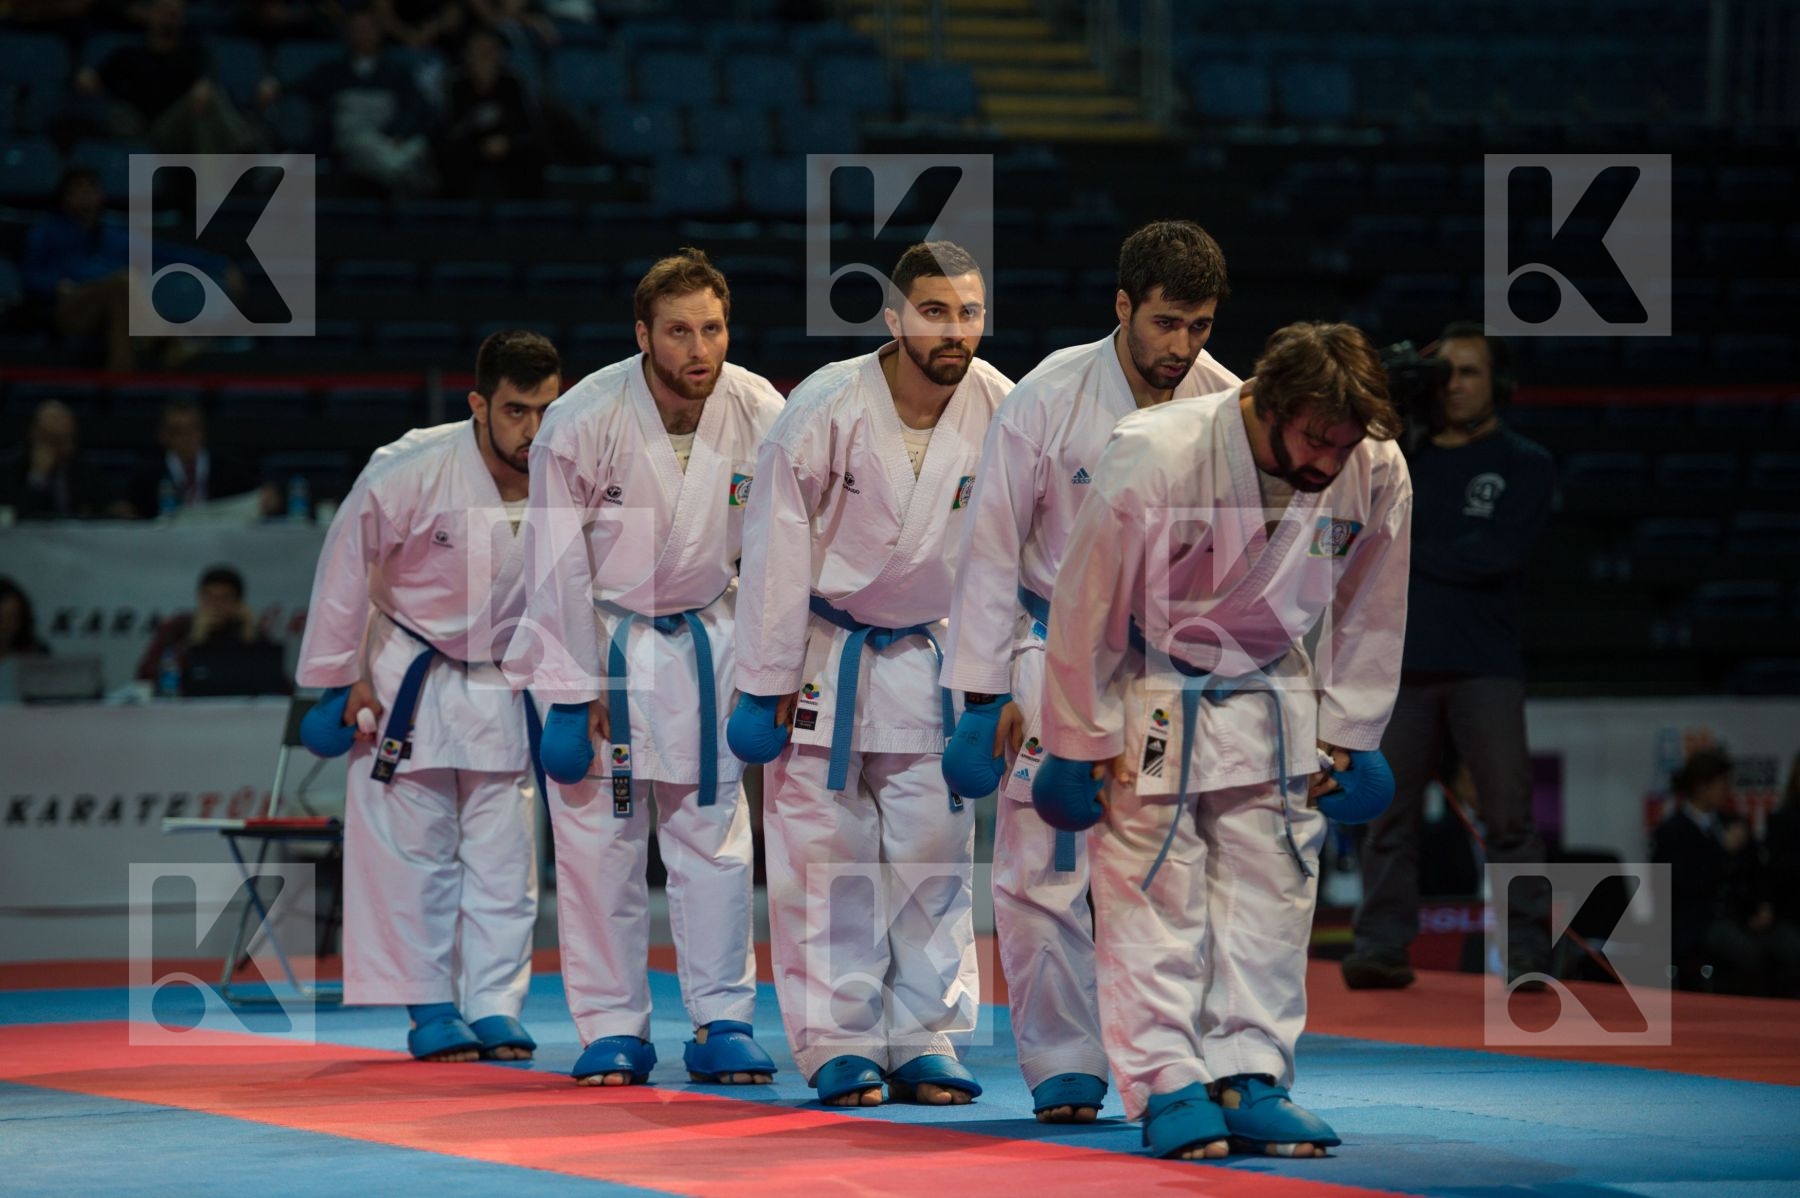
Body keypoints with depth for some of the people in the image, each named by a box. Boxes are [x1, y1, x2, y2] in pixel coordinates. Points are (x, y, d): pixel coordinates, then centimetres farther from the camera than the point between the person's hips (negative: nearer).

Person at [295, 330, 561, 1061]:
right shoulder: (411, 472, -26)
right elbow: (346, 567, -14)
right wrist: (344, 678, -8)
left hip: (507, 684, 3)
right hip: (409, 677, -3)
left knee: (505, 855, 4)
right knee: (413, 849, 1)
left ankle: (495, 1007, 11)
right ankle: (431, 1009, 9)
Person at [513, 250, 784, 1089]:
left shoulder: (760, 416, -12)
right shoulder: (583, 421, -20)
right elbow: (560, 564, -13)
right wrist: (577, 690, -13)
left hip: (702, 643, 2)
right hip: (597, 642, -2)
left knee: (716, 834, 3)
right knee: (598, 841, 1)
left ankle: (723, 1021, 10)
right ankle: (613, 1029, 10)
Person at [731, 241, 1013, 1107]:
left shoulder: (999, 412, -13)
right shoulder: (826, 409, -21)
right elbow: (777, 548, -14)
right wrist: (767, 685, -12)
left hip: (925, 657, 3)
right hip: (821, 651, -3)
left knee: (934, 852, 2)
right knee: (825, 856, 0)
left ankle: (924, 1042, 10)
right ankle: (836, 1046, 7)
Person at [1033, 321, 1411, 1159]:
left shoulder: (1377, 473, -18)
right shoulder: (1152, 459, -30)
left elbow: (1369, 614, -1)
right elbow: (1087, 604, -18)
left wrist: (1347, 735, 3)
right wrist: (1083, 740, -11)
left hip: (1271, 696, 4)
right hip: (1153, 702, -4)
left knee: (1271, 894, 4)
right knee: (1154, 895, -4)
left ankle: (1249, 1080, 11)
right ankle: (1166, 1086, 2)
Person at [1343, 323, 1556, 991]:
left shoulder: (1524, 467, 6)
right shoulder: (1402, 458, 16)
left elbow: (1497, 554, -9)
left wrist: (1405, 549, -4)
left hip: (1485, 668, -3)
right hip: (1403, 665, 3)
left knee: (1509, 815, -6)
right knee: (1389, 812, -1)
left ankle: (1527, 953, -4)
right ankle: (1380, 947, 0)